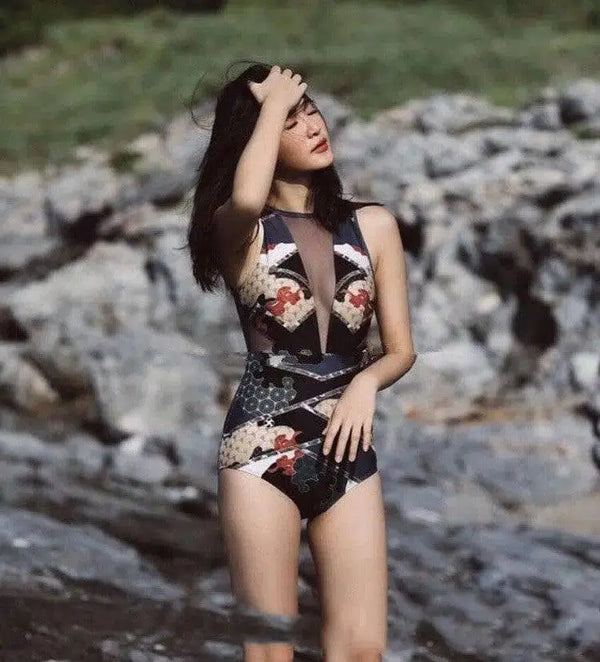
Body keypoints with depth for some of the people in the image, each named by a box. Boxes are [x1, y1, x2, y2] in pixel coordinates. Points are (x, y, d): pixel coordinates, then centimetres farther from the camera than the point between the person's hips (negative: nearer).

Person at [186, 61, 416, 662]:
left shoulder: (373, 225, 9)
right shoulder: (242, 231, 0)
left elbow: (401, 349, 11)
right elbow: (245, 198, -27)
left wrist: (365, 383, -12)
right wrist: (274, 102, -11)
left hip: (348, 448, 3)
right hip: (262, 446, -3)